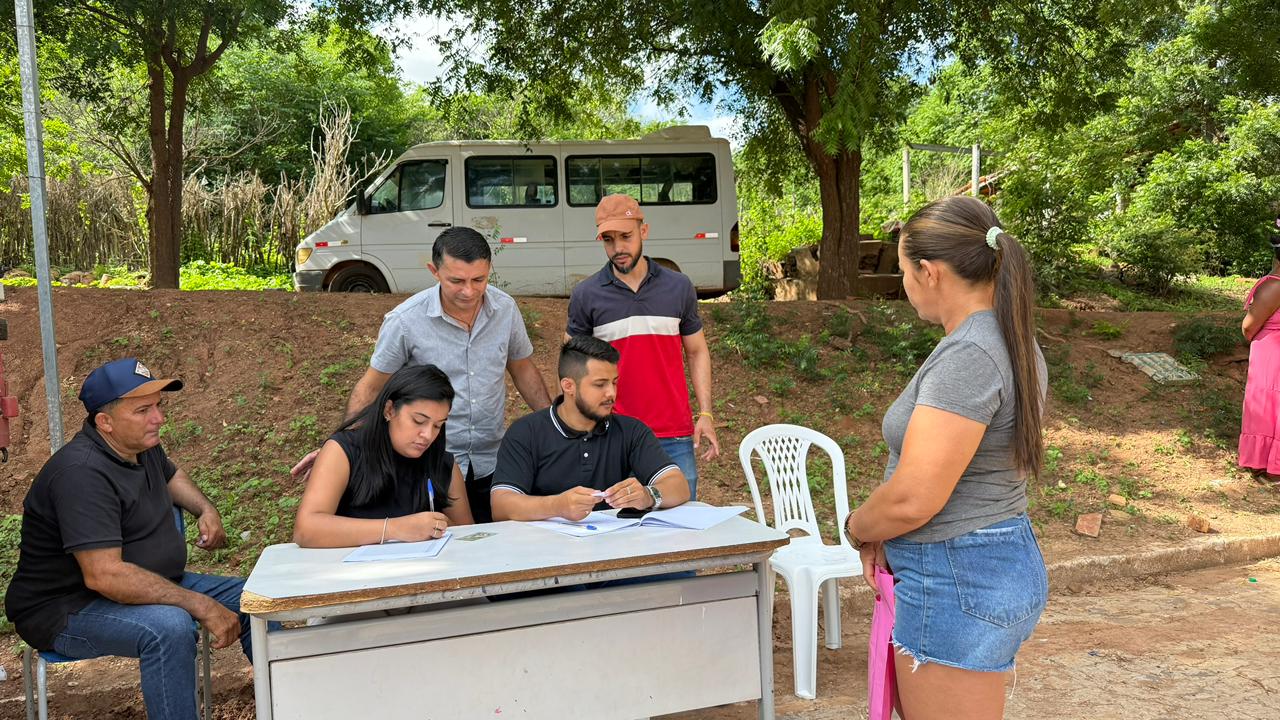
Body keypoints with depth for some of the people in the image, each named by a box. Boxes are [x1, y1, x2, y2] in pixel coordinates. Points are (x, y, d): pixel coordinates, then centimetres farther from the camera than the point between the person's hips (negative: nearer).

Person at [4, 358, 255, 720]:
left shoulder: (141, 446, 3)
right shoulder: (82, 473, -27)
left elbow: (170, 475, 29)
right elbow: (103, 575, -35)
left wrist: (206, 510, 8)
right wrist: (202, 606, -34)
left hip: (150, 584, 9)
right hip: (68, 609, -9)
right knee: (170, 626, -37)